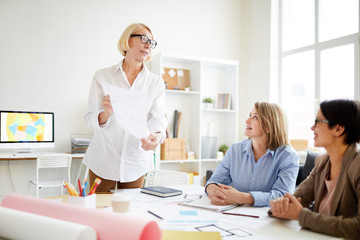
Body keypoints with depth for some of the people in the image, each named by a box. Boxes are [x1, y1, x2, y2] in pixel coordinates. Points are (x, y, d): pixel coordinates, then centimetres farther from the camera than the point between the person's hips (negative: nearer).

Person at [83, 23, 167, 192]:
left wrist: (157, 136, -30)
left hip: (136, 164, 2)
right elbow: (90, 119, -5)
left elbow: (157, 118, -8)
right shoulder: (102, 76, -1)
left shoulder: (156, 83, 4)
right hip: (102, 161, -1)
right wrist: (107, 113, -27)